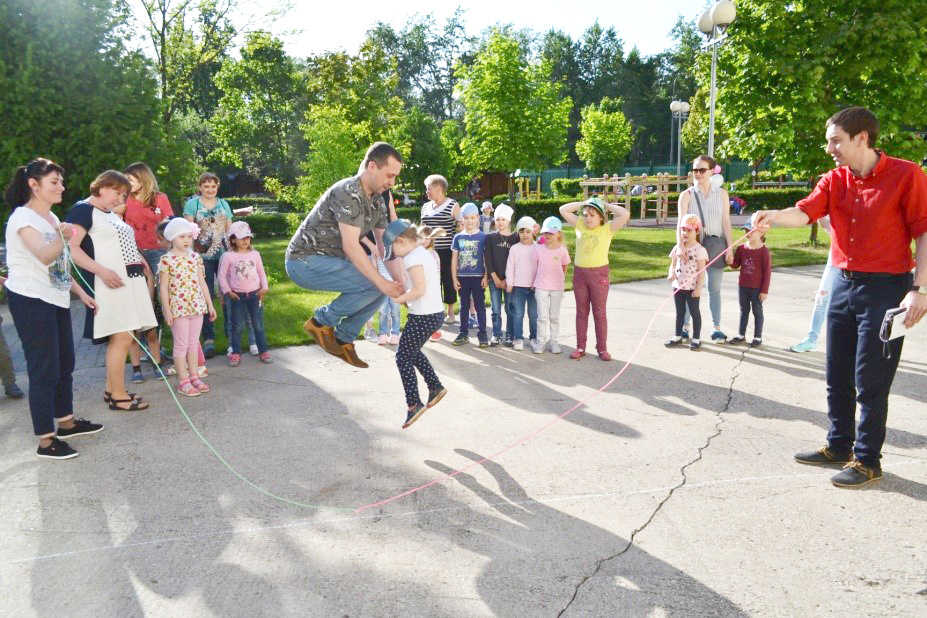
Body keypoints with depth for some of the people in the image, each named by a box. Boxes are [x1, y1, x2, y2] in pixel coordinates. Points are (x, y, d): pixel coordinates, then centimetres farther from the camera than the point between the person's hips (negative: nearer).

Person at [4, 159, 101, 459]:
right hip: (31, 302, -9)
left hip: (56, 300, 9)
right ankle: (46, 441, 2)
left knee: (65, 363, 16)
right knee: (45, 369, -6)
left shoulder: (52, 218, 13)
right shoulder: (23, 218, -15)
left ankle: (66, 422, 31)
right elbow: (45, 257, -32)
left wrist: (81, 292, 18)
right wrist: (62, 238, -51)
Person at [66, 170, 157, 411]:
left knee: (121, 338, 10)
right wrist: (102, 271, -23)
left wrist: (141, 261, 16)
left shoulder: (111, 214, 22)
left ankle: (111, 389, 19)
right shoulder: (83, 210, -5)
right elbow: (72, 249, -15)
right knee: (122, 338, -10)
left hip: (130, 281, 9)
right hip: (110, 283, -9)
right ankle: (118, 396, 0)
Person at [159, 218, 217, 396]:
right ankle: (183, 381, 9)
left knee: (193, 343, 13)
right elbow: (163, 287, -6)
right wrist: (167, 310, -10)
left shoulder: (196, 257, 7)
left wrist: (210, 304, 12)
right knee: (181, 344, 1)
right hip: (178, 308, -5)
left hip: (197, 306, 5)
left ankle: (194, 377, 22)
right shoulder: (167, 259, -7)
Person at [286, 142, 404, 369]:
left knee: (381, 286, 6)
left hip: (329, 260, 10)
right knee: (374, 285, -22)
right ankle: (322, 320, -4)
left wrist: (402, 284, -3)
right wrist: (383, 282, -27)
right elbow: (351, 247, -27)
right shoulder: (348, 193, -22)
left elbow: (385, 247, 8)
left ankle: (343, 340, 12)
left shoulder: (378, 201, 7)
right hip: (305, 261, -10)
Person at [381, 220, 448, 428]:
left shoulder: (412, 258, -16)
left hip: (423, 317, -10)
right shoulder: (423, 253, 14)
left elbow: (419, 289, -22)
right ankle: (435, 387, 30)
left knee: (403, 358, -1)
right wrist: (403, 288, 8)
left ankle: (413, 403, 0)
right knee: (413, 352, 25)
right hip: (435, 312, 10)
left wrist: (397, 299, -12)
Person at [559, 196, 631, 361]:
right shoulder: (580, 225, 6)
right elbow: (563, 210, 6)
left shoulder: (607, 228, -4)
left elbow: (625, 215, -17)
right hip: (579, 272, 3)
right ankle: (580, 347, 18)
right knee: (581, 311, 11)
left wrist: (607, 205, -5)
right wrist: (583, 203, 3)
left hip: (599, 273, -3)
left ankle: (602, 348, 12)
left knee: (599, 312, 4)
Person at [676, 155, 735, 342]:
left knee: (714, 288, 5)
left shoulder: (722, 194, 7)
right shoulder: (687, 195, 2)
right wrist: (680, 245, -23)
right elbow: (681, 222, -8)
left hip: (715, 244, 1)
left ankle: (716, 328, 12)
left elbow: (726, 222, 6)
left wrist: (729, 248, 1)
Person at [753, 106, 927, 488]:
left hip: (885, 288, -6)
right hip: (844, 285, 6)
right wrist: (774, 217, -34)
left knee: (870, 381, 0)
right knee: (837, 377, 13)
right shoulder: (834, 180, 6)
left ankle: (867, 460, 14)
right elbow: (805, 212, -12)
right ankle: (839, 445, 29)